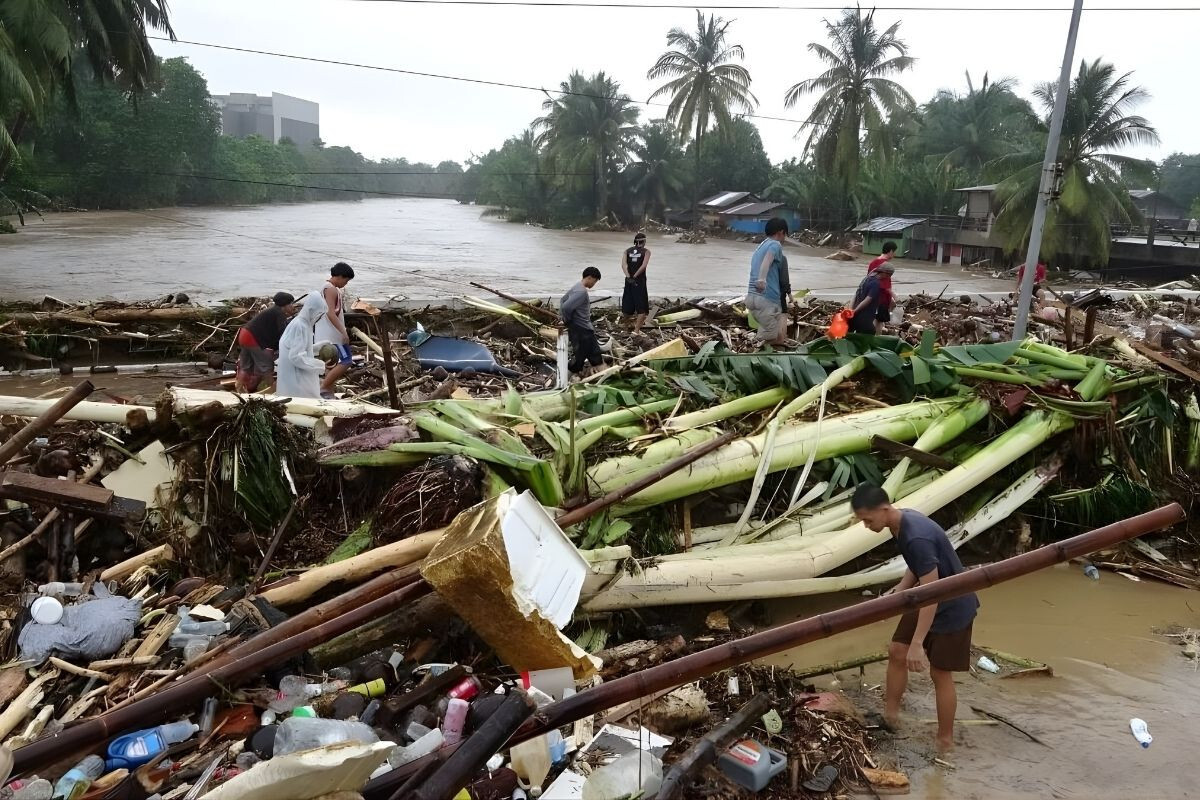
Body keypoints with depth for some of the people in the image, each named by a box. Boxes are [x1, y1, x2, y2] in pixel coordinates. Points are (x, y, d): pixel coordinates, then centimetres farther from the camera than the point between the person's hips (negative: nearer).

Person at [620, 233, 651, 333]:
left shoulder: (627, 251, 9)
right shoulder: (646, 252, 1)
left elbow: (623, 264, -7)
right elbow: (644, 265, -15)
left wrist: (629, 277, -15)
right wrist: (635, 276, -14)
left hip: (629, 280, 4)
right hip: (640, 281, -4)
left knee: (627, 308, 14)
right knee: (642, 308, -1)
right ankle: (636, 330, -8)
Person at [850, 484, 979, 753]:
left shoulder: (917, 537, -35)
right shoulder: (902, 521, -5)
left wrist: (917, 644, -33)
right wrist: (902, 586, -4)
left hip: (952, 608, -9)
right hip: (927, 600, 9)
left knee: (940, 673, 3)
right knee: (896, 652, 11)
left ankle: (945, 741, 20)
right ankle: (890, 713, 26)